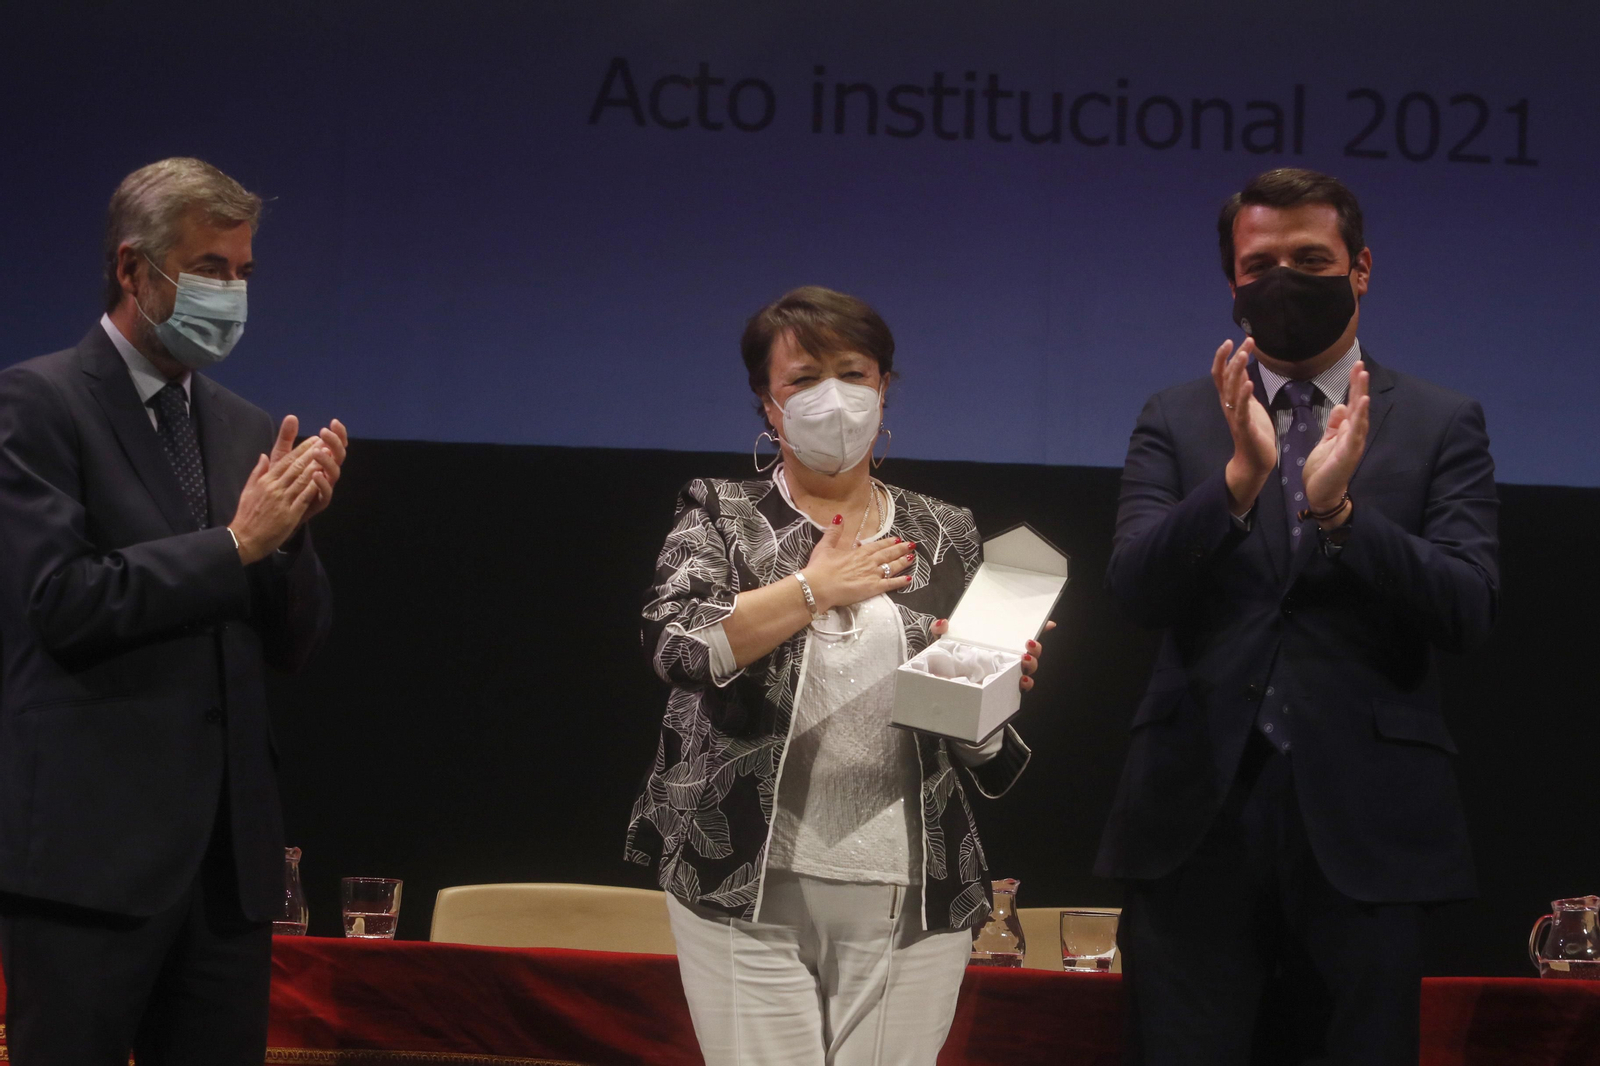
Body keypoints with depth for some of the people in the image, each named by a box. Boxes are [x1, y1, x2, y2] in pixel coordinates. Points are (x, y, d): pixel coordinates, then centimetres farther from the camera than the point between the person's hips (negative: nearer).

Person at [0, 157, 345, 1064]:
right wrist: (236, 542, -11)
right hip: (91, 849, -6)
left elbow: (295, 644, 15)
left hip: (229, 853, 6)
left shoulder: (246, 429, 15)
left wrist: (292, 528, -4)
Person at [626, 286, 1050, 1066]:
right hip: (748, 890, -2)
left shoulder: (944, 536, 13)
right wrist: (814, 586, -9)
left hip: (909, 897, 2)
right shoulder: (720, 518, 8)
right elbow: (676, 643, -12)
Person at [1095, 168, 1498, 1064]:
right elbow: (1137, 588, -4)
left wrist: (1339, 509, -19)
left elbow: (1469, 612, -5)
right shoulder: (1177, 422, 11)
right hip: (1199, 813, 1)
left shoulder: (1442, 425, 7)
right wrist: (1240, 477, -19)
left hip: (1362, 819, -1)